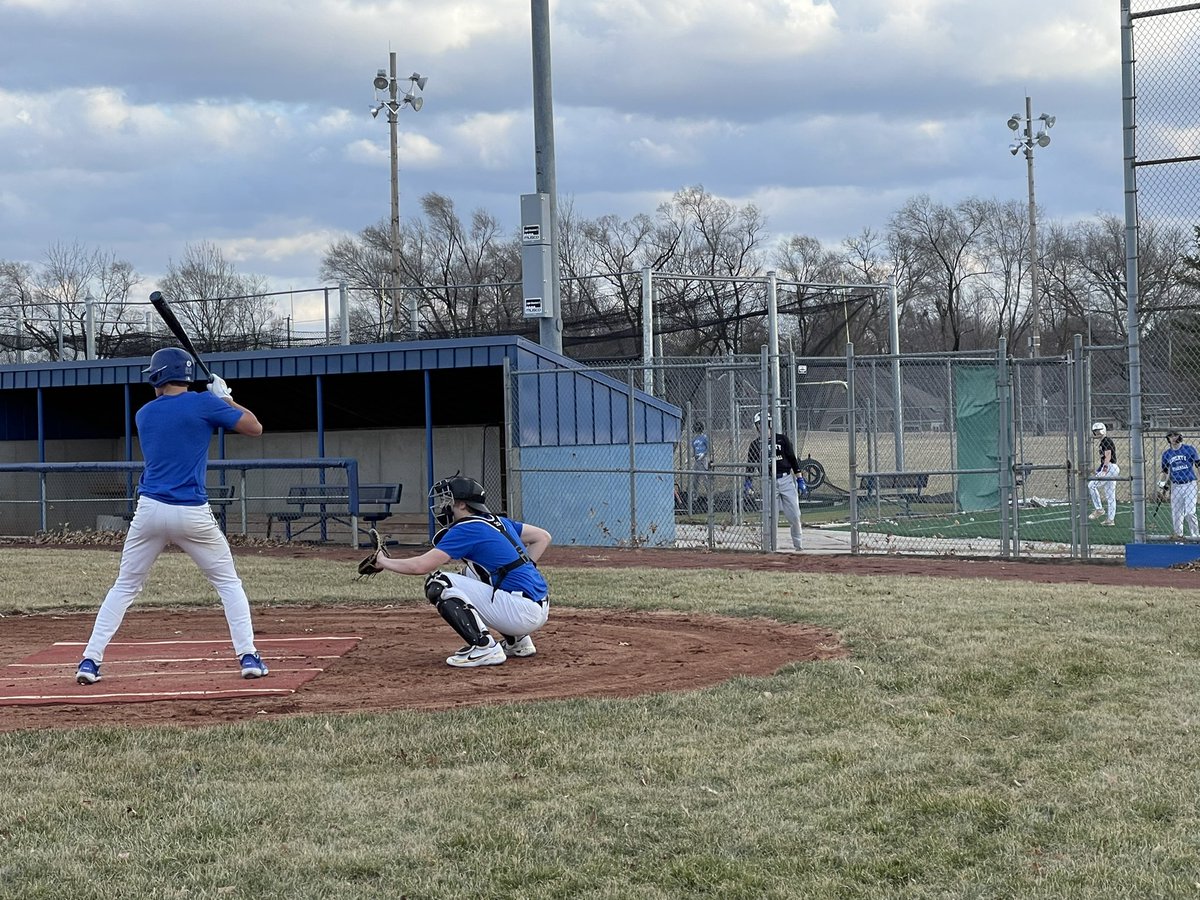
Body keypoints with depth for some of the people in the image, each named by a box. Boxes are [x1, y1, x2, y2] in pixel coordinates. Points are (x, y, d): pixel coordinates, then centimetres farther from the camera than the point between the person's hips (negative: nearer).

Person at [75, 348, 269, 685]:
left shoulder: (143, 415, 10)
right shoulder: (204, 403, -3)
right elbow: (255, 427, 2)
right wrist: (226, 399, 16)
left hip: (150, 511, 3)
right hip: (192, 514, -2)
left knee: (124, 587, 15)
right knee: (228, 583, 13)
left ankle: (90, 660, 8)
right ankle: (248, 656, 2)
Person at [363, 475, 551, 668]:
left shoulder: (466, 529, -9)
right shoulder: (498, 521, 17)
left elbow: (420, 566, -13)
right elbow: (543, 537, 23)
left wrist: (383, 561, 3)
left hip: (524, 612, -9)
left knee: (438, 584, -8)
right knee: (469, 576, 30)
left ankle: (485, 648, -15)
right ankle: (517, 641, 24)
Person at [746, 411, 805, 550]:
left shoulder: (782, 439, 5)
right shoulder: (756, 444, 6)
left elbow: (793, 459, 6)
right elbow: (750, 465, 4)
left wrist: (800, 480, 3)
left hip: (787, 480, 0)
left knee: (794, 515, 1)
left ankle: (798, 544, 14)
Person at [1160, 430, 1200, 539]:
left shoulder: (1189, 449, -1)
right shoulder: (1166, 454, 9)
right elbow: (1166, 471, 17)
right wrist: (1163, 483, 2)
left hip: (1189, 485, -4)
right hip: (1175, 487, 4)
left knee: (1190, 513, -12)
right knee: (1176, 514, 5)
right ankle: (1178, 536, 15)